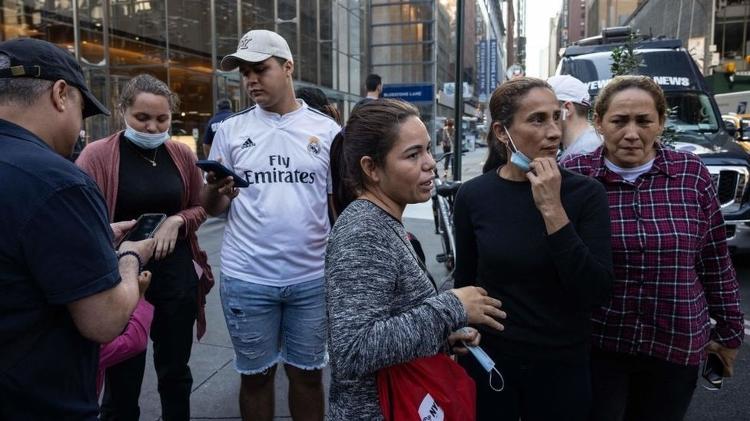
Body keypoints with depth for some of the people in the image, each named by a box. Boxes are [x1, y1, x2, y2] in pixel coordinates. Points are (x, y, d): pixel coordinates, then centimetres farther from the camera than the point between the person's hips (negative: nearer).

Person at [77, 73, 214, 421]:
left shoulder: (182, 154, 4)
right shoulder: (97, 154, -8)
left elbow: (200, 207, 14)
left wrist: (177, 220, -7)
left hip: (178, 276, 4)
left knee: (176, 371, 18)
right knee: (122, 382, 9)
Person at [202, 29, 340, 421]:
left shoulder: (326, 128, 1)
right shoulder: (231, 129, 3)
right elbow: (211, 207, 6)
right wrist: (216, 189, -17)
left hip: (313, 278, 0)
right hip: (247, 279, 1)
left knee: (307, 374, 15)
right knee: (255, 375, 15)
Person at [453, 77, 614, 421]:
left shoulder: (585, 193, -10)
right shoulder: (473, 196, -9)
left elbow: (596, 293, -18)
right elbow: (465, 283, 1)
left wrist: (552, 209, -24)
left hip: (562, 366, 0)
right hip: (488, 360, 0)